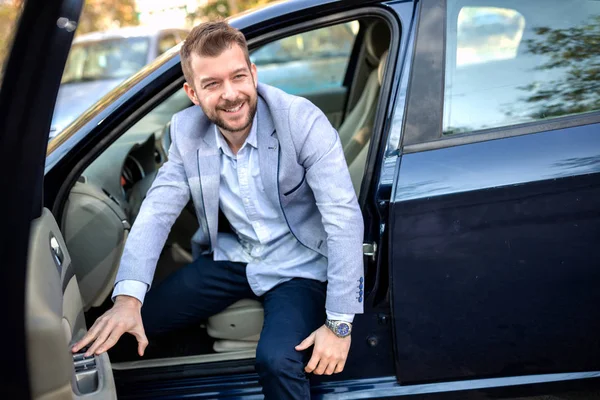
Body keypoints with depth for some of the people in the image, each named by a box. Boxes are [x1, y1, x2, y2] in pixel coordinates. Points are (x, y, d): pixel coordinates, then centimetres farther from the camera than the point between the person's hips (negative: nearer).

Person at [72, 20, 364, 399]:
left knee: (277, 360, -30)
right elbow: (158, 209, -9)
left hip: (299, 264, -4)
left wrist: (340, 324, -27)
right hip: (233, 256, 5)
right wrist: (128, 298, -25)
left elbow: (345, 217, -24)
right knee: (131, 325, -3)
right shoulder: (187, 131, -8)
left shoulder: (303, 121, -23)